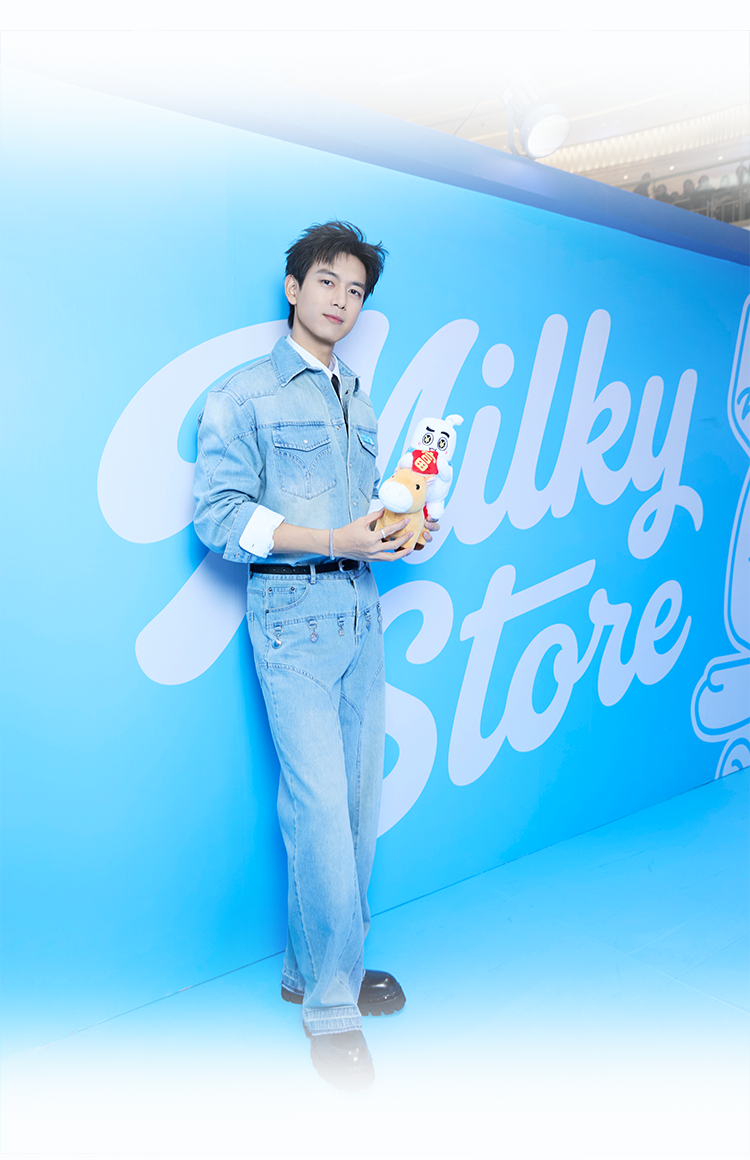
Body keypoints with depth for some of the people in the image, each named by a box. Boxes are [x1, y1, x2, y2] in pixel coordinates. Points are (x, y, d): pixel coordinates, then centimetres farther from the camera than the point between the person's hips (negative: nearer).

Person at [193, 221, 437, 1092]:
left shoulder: (359, 403, 20)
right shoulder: (245, 396, -2)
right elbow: (218, 515, -11)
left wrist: (399, 529, 3)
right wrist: (335, 540, -18)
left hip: (360, 612, 7)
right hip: (292, 616, -7)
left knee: (359, 803, 8)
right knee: (320, 813, -7)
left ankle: (318, 968, 25)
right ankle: (331, 1006, 9)